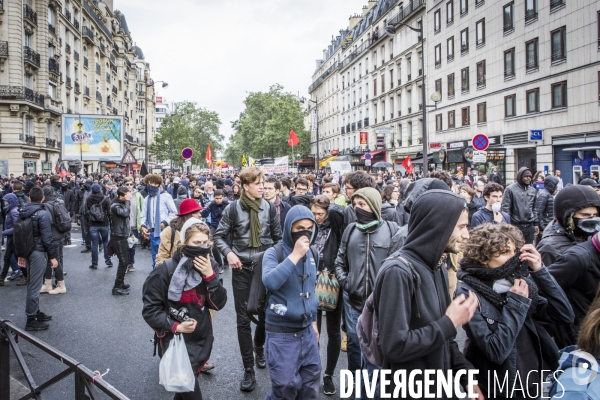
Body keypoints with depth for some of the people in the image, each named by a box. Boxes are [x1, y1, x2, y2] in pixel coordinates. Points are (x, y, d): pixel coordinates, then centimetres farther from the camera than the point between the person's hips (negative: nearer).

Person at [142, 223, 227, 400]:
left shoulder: (208, 266, -4)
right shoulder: (166, 271, -19)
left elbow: (218, 304, -9)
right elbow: (150, 310, -13)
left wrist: (210, 275, -22)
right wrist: (175, 326, -25)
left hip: (202, 341, 5)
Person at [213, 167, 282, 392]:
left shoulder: (269, 208, -2)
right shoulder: (233, 209, -6)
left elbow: (278, 237, 7)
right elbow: (219, 236, 2)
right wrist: (228, 253, -14)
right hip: (242, 269, -1)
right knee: (243, 319, 3)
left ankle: (259, 347, 45)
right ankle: (248, 369, 15)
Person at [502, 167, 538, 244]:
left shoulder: (533, 190, 11)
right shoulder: (510, 189, -8)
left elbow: (534, 209, 18)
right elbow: (505, 208, -10)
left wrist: (536, 223, 15)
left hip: (529, 226, 5)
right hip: (515, 226, -5)